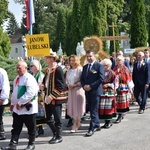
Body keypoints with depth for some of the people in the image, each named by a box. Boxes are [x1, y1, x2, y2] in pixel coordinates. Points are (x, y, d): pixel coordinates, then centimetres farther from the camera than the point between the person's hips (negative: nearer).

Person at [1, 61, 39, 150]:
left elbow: (30, 93, -24)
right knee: (16, 128, 9)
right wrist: (12, 103, 19)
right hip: (17, 108, 8)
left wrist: (20, 103, -21)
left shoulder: (29, 78, -15)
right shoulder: (17, 78, 13)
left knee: (31, 127, 7)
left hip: (28, 107, -8)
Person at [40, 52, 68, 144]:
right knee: (48, 119, 14)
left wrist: (52, 96, -21)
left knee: (57, 118, 3)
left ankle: (59, 137, 16)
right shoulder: (47, 70, 11)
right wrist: (43, 87, 0)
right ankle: (55, 134, 29)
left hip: (56, 98, -8)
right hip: (48, 98, 8)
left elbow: (61, 86, -18)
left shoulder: (58, 69, -13)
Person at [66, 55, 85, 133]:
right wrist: (68, 84, -1)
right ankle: (78, 123, 22)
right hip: (70, 90, 6)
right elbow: (66, 80, 19)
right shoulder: (69, 70, 12)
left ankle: (75, 125, 2)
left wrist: (75, 85, -17)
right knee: (71, 107, 7)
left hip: (78, 90, -6)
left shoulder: (80, 69, -8)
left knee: (77, 107, -3)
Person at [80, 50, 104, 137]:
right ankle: (97, 125, 24)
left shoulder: (99, 66, -5)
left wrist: (90, 86, -16)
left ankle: (92, 128, -5)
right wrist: (84, 86, -5)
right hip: (87, 91, 7)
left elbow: (101, 79, -13)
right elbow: (82, 79, 16)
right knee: (92, 110, 13)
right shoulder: (85, 67, 16)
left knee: (94, 111, -7)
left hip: (96, 91, -7)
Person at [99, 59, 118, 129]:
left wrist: (108, 85, -13)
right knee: (102, 108, 3)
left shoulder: (112, 74, -1)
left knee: (109, 107, -4)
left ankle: (109, 122, 7)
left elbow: (115, 84, -3)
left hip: (110, 93, -4)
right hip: (102, 93, 4)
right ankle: (106, 122, 13)